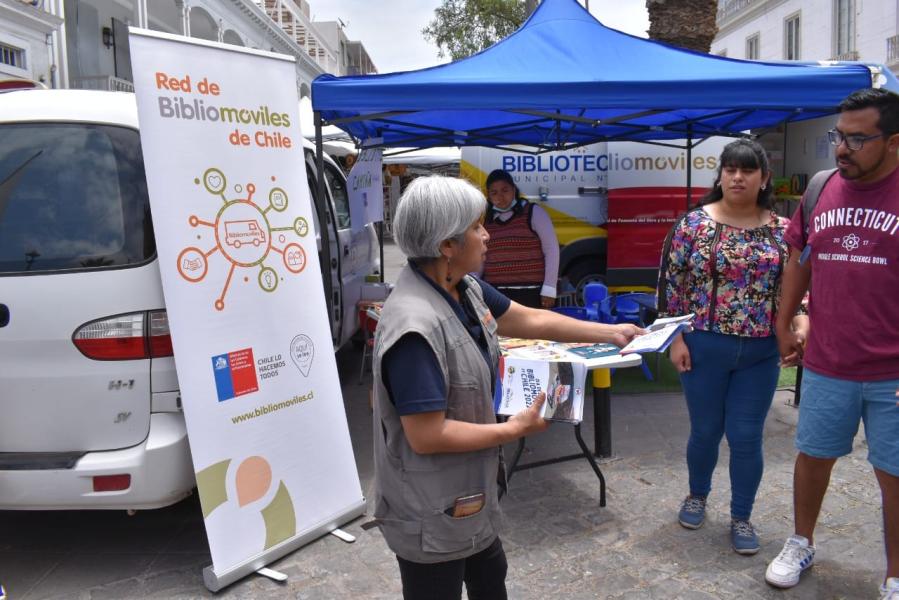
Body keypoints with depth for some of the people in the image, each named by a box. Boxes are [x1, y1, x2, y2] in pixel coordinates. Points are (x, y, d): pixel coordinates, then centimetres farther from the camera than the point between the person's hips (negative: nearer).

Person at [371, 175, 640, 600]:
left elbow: (530, 320, 11)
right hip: (431, 509, -9)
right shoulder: (414, 327, -33)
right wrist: (514, 430, -20)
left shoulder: (465, 288, -4)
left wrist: (610, 333, 15)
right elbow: (427, 436, -32)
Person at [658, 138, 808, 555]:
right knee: (705, 430, 12)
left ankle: (741, 517, 26)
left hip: (759, 353, 1)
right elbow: (673, 284, -2)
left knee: (746, 437, 7)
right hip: (704, 347, -1)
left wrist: (799, 325, -10)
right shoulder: (694, 223, -4)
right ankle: (697, 496, 39)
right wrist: (676, 338, -6)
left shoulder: (781, 230, 2)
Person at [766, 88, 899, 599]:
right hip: (826, 365, 3)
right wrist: (783, 326, 14)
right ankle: (802, 544, 39)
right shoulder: (820, 189, 2)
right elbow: (799, 261, 13)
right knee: (813, 456, 17)